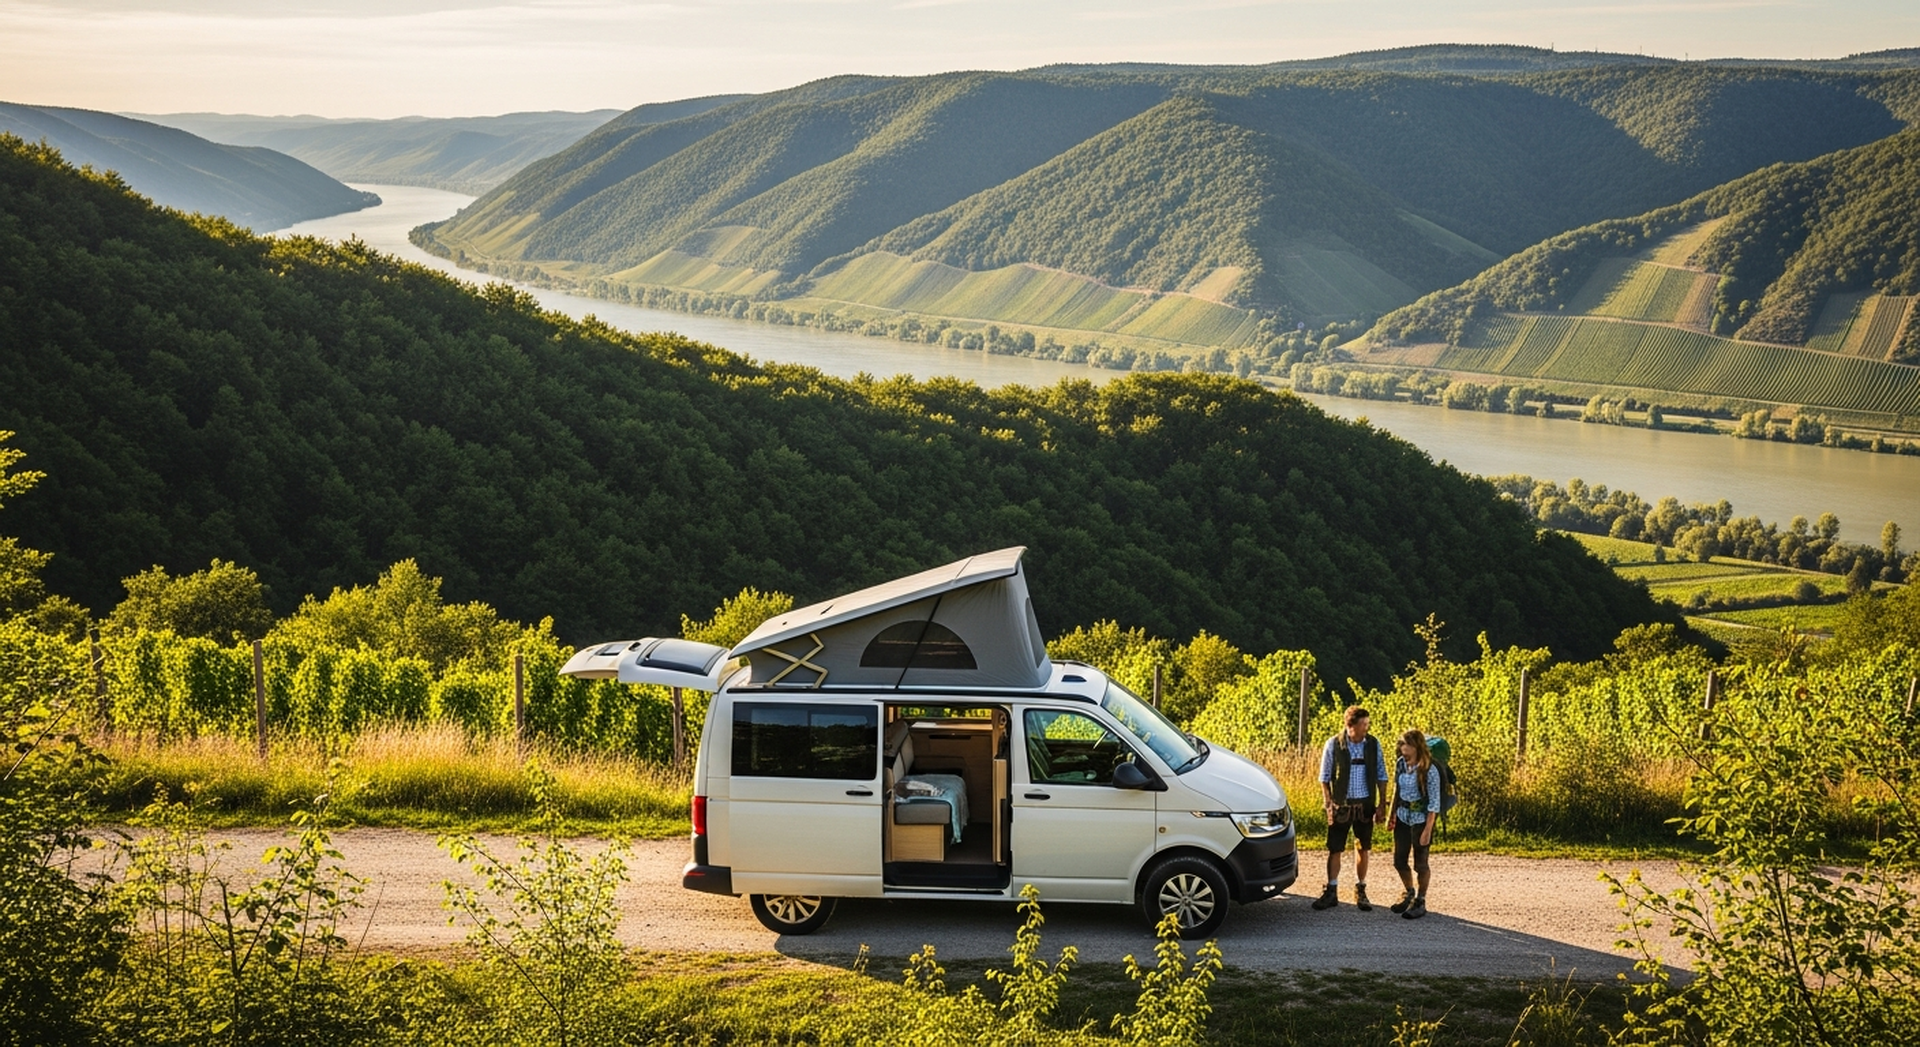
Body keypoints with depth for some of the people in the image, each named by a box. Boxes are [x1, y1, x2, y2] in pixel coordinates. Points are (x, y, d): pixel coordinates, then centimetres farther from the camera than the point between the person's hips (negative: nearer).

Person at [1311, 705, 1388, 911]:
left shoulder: (1373, 744, -1)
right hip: (1341, 804, -2)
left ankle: (1360, 892, 20)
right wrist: (1329, 804, -10)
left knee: (1362, 849, 10)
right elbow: (1324, 777, -3)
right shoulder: (1334, 745, -8)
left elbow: (1381, 776, 5)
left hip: (1365, 805, 2)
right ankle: (1331, 892, 8)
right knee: (1335, 849, 0)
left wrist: (1382, 804, 1)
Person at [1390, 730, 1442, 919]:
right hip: (1402, 817, 6)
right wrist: (1392, 814, 5)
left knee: (1419, 863, 3)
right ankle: (1409, 894, 34)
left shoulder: (1429, 770, -17)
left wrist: (1428, 830, -17)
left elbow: (1434, 802, -15)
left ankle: (1420, 902, 19)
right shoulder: (1400, 764, 0)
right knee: (1399, 861, 11)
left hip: (1420, 819, -6)